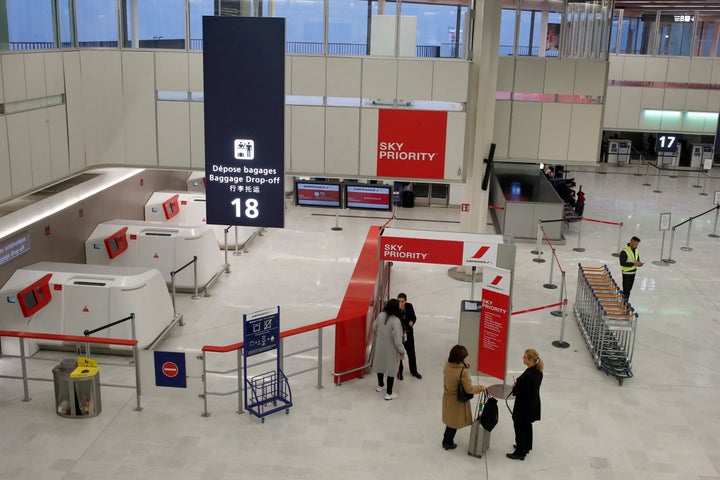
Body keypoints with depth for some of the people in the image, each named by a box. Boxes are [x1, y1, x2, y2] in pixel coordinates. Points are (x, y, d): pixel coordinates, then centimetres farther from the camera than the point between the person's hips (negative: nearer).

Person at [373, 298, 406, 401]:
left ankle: (380, 385, 47)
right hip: (391, 349, -6)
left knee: (380, 365, 25)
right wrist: (402, 351, -13)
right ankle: (389, 393, 21)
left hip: (380, 345, 6)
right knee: (391, 369, 10)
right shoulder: (395, 321, -30)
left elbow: (374, 327, 5)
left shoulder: (381, 315, -12)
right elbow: (397, 338, -25)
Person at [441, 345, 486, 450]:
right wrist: (481, 387, -9)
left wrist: (464, 367, 4)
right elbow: (469, 389, -24)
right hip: (457, 401, -6)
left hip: (447, 397, 6)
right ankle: (449, 443, 34)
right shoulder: (463, 371, -32)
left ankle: (446, 440, 43)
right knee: (455, 422, 17)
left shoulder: (447, 365, -11)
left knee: (450, 419, 27)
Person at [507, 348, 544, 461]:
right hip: (533, 405, 9)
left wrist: (514, 387, -12)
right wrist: (518, 385, 4)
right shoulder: (538, 371, -4)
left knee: (519, 427, 8)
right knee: (527, 426, 26)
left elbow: (521, 393, -29)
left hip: (524, 406, -9)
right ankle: (526, 447, 44)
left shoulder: (528, 375, -33)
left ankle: (520, 453, 20)